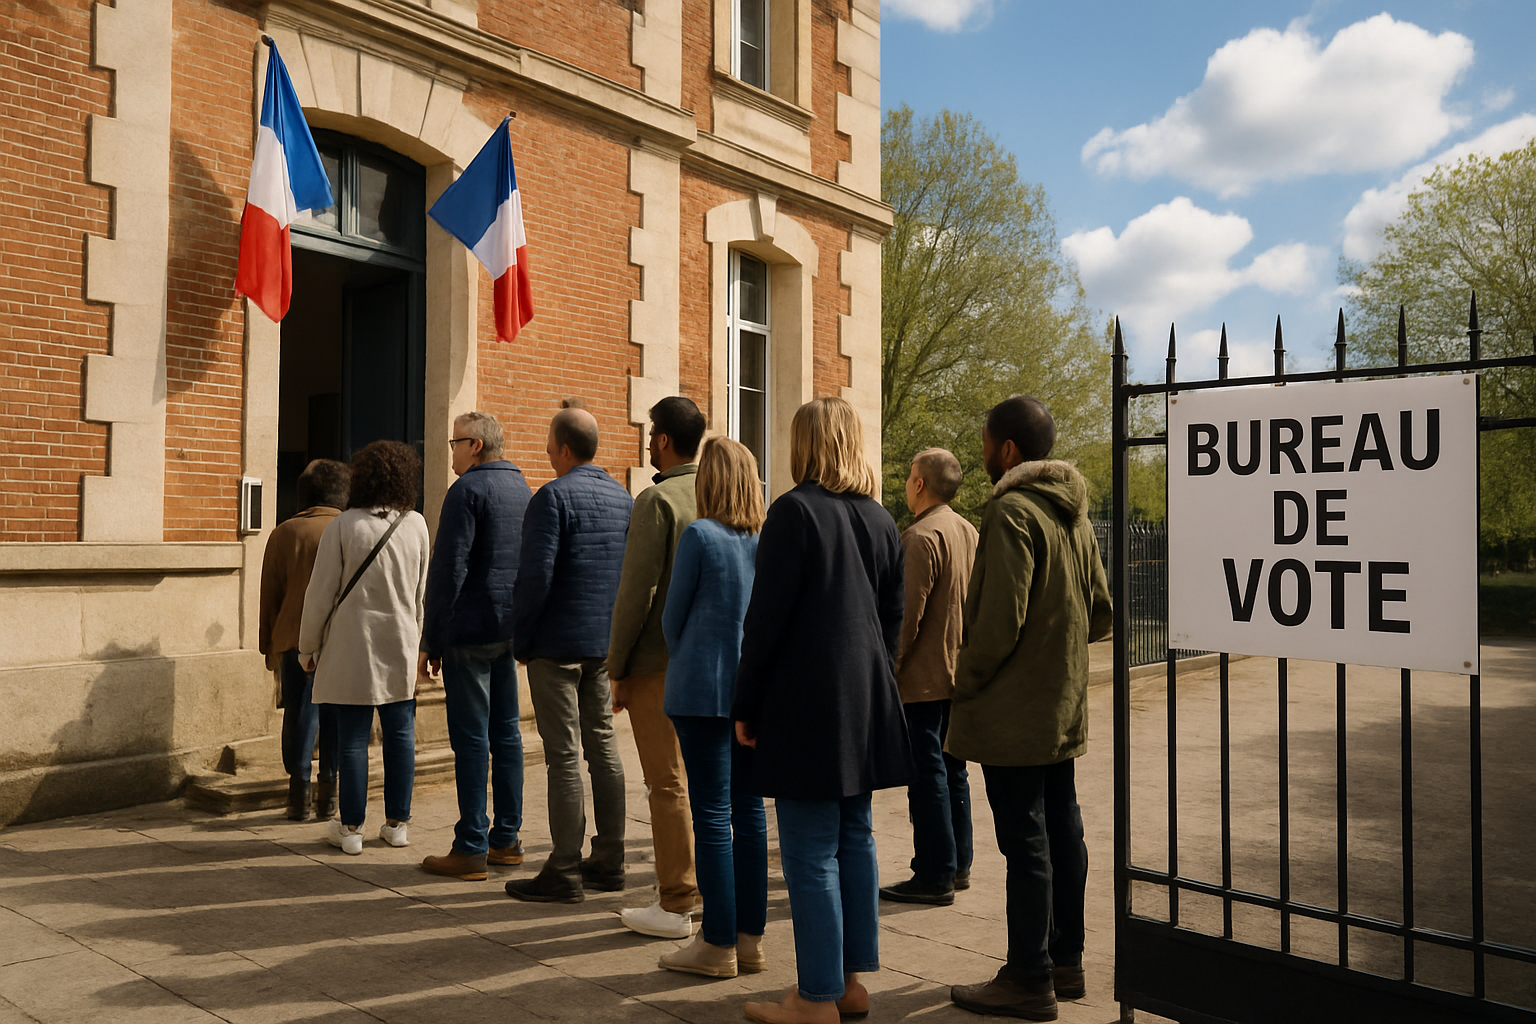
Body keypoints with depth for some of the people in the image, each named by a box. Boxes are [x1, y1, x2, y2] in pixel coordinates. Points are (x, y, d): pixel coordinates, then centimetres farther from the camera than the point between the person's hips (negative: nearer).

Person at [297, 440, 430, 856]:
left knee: (352, 738, 4)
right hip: (402, 648, 3)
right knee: (400, 735, 10)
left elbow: (321, 593, -6)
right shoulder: (416, 525, 0)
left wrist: (308, 646, 6)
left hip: (351, 649, -3)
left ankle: (351, 827, 13)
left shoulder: (342, 526, -9)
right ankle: (397, 822, 17)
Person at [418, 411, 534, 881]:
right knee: (506, 732, 12)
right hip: (511, 628, 8)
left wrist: (430, 642, -11)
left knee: (471, 739, -3)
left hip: (469, 630, -8)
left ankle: (471, 850, 2)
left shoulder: (467, 490, -12)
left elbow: (448, 571, -15)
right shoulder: (522, 487, 13)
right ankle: (506, 838, 19)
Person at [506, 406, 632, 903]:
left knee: (564, 756, -3)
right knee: (603, 748, 12)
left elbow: (535, 576, -18)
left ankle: (564, 871, 3)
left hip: (558, 644, -7)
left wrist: (520, 640, -7)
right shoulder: (623, 498, 11)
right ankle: (609, 862, 19)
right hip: (607, 642, 7)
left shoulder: (553, 497, -12)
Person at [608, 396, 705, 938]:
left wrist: (618, 669, -8)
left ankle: (676, 905, 7)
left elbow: (637, 590, -15)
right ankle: (698, 880, 26)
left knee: (668, 783, -1)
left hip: (660, 663, -7)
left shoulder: (657, 500, -12)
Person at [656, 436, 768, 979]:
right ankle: (750, 938, 18)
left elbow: (674, 614, -1)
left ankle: (718, 944, 7)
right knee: (749, 810, 11)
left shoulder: (700, 535, -10)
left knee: (712, 815, 0)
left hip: (706, 689, -5)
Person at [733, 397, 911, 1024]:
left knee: (810, 854, -1)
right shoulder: (880, 519, 10)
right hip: (865, 702, 8)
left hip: (806, 703, -7)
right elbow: (892, 618, 14)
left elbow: (766, 616, -13)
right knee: (854, 839, 14)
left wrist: (745, 706, -7)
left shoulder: (795, 510, -12)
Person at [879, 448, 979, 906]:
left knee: (926, 775, -3)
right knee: (952, 770, 16)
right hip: (959, 675, 9)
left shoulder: (922, 537, -17)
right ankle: (958, 864, 25)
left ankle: (935, 877, 2)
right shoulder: (968, 531, 11)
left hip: (923, 678, -9)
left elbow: (907, 614, -21)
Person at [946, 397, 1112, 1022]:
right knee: (1061, 831, 15)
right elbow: (1100, 612, 16)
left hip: (1013, 712, -9)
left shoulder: (1011, 513, -17)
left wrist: (964, 679, -9)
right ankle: (1066, 961, 27)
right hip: (1064, 708, 9)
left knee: (1025, 843, -2)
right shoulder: (1072, 513, 11)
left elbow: (999, 623, -22)